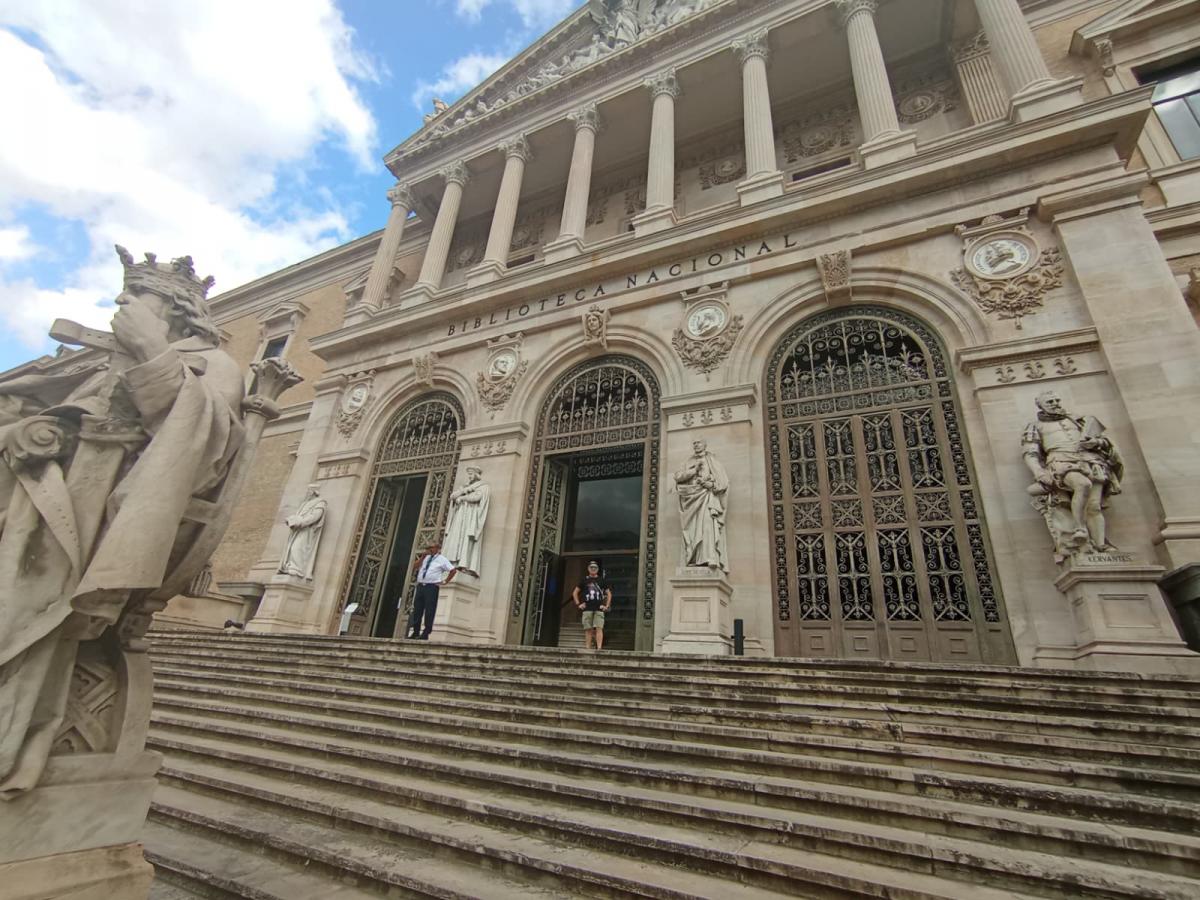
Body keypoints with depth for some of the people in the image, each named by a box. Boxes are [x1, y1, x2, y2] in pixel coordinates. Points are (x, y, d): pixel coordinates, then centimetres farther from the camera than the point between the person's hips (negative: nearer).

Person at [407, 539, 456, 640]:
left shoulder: (441, 559, 2)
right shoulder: (425, 558, 18)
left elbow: (453, 570, 0)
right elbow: (414, 567, 7)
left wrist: (445, 581, -2)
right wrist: (423, 556, 0)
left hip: (432, 587, -6)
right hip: (420, 586, 6)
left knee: (429, 610, -6)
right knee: (417, 610, 7)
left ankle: (425, 634, -3)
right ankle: (415, 633, 15)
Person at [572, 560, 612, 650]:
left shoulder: (602, 580, 11)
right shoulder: (584, 580, 11)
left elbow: (609, 594, 15)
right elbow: (575, 593, 15)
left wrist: (607, 606, 5)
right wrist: (578, 604, 5)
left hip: (599, 609, -1)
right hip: (587, 609, 1)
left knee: (599, 628, -11)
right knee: (588, 629, 1)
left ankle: (599, 648, -17)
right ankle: (588, 649, 4)